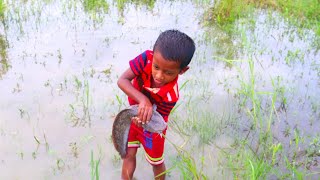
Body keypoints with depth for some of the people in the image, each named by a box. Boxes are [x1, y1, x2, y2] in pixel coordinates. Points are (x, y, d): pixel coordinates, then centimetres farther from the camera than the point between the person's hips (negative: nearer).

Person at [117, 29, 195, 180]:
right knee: (129, 154, 16)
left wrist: (145, 121, -48)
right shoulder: (146, 58, -33)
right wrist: (142, 99, -48)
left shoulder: (171, 95, -39)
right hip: (134, 115, 3)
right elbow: (122, 80, -34)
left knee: (156, 161, 19)